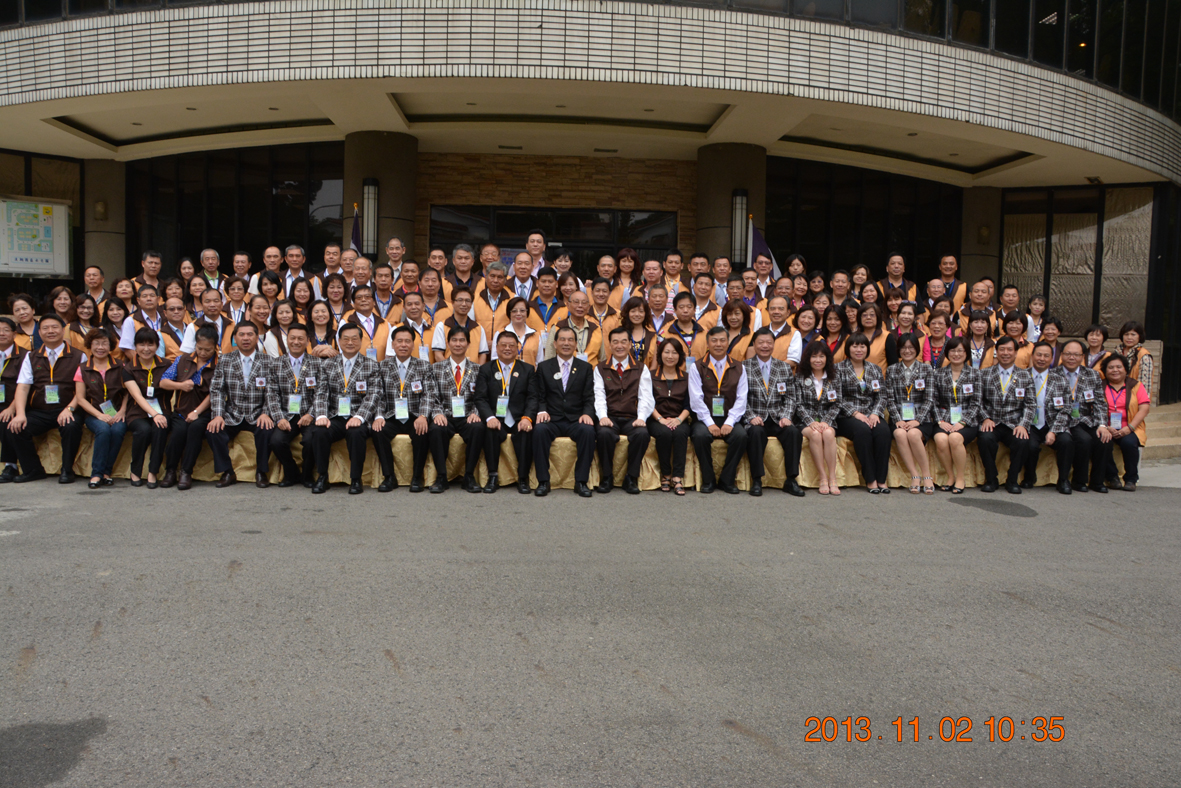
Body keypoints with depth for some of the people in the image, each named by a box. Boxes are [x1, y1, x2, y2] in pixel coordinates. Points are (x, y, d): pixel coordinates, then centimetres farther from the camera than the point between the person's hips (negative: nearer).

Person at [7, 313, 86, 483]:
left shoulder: (78, 357, 6)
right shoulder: (31, 358, 14)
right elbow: (22, 387, 3)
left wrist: (69, 409, -19)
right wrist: (20, 413, -13)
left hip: (65, 411, -3)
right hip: (38, 412, 3)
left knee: (72, 427, -34)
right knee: (17, 428, -22)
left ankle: (67, 470, -13)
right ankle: (32, 470, -1)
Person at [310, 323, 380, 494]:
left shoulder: (371, 366, 7)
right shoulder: (326, 364, 15)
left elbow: (373, 395, -4)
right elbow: (321, 393, 5)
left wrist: (358, 417, -20)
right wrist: (321, 415, -15)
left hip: (358, 419, -2)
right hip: (334, 418, 2)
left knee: (356, 433, -34)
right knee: (319, 432, -28)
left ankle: (356, 480, -18)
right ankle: (322, 477, -10)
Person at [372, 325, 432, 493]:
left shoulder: (424, 367, 8)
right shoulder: (382, 366, 10)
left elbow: (427, 395, -2)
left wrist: (423, 416, -20)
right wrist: (379, 416, -15)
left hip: (415, 418, -1)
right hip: (392, 418, 1)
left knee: (422, 432, -33)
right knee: (377, 431, -29)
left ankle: (417, 477, -16)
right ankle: (389, 477, -15)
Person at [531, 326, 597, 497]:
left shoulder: (585, 368, 14)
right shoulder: (544, 367, 14)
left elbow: (589, 398, 6)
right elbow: (539, 396, 8)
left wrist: (587, 414, -14)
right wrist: (542, 411, -13)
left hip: (576, 420, 0)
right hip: (552, 420, 0)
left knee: (588, 431, -33)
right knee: (539, 429, -34)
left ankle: (581, 481, -23)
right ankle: (543, 481, -25)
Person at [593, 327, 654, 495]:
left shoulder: (641, 369, 14)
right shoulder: (600, 369, 14)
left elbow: (646, 397, 3)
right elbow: (599, 396, 1)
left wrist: (641, 418, -15)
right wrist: (602, 416, -18)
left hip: (632, 419, 0)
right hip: (610, 418, 0)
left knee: (642, 434, -33)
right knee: (604, 433, -34)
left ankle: (631, 478, -15)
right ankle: (607, 477, -14)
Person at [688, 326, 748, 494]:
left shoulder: (738, 368, 11)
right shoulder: (697, 367, 6)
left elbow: (741, 399, 3)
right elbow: (696, 398, -4)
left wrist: (730, 423, -12)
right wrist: (710, 423, -16)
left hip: (729, 419, 1)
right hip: (705, 419, -1)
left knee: (741, 435, -29)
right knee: (700, 435, -32)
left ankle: (727, 480, -11)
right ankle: (707, 480, -13)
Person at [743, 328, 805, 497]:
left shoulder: (784, 367, 15)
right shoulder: (744, 367, 6)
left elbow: (791, 397, 11)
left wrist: (786, 416, -6)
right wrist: (751, 416, -14)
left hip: (778, 419, 2)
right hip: (755, 420, -2)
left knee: (794, 432, -28)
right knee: (756, 432, -35)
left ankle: (791, 480, -19)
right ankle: (757, 480, -25)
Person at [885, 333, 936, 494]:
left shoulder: (927, 370, 10)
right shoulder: (891, 370, 14)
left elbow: (929, 399, 1)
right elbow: (890, 399, 6)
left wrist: (917, 421, -13)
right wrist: (898, 420, -10)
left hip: (921, 419, -1)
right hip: (899, 419, 1)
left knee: (913, 434, -34)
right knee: (900, 434, -33)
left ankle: (927, 476, -21)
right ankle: (914, 476, -28)